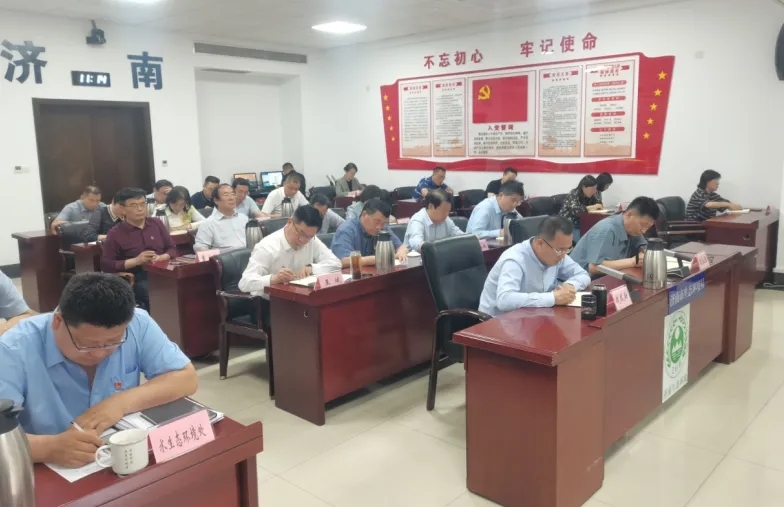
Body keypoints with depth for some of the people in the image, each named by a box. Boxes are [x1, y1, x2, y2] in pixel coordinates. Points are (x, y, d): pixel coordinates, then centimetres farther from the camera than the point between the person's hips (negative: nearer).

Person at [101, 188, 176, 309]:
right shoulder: (115, 233, 3)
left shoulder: (157, 224, 14)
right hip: (136, 278, -3)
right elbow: (106, 265, -1)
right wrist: (136, 261, -12)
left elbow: (172, 249, 16)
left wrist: (161, 257, -7)